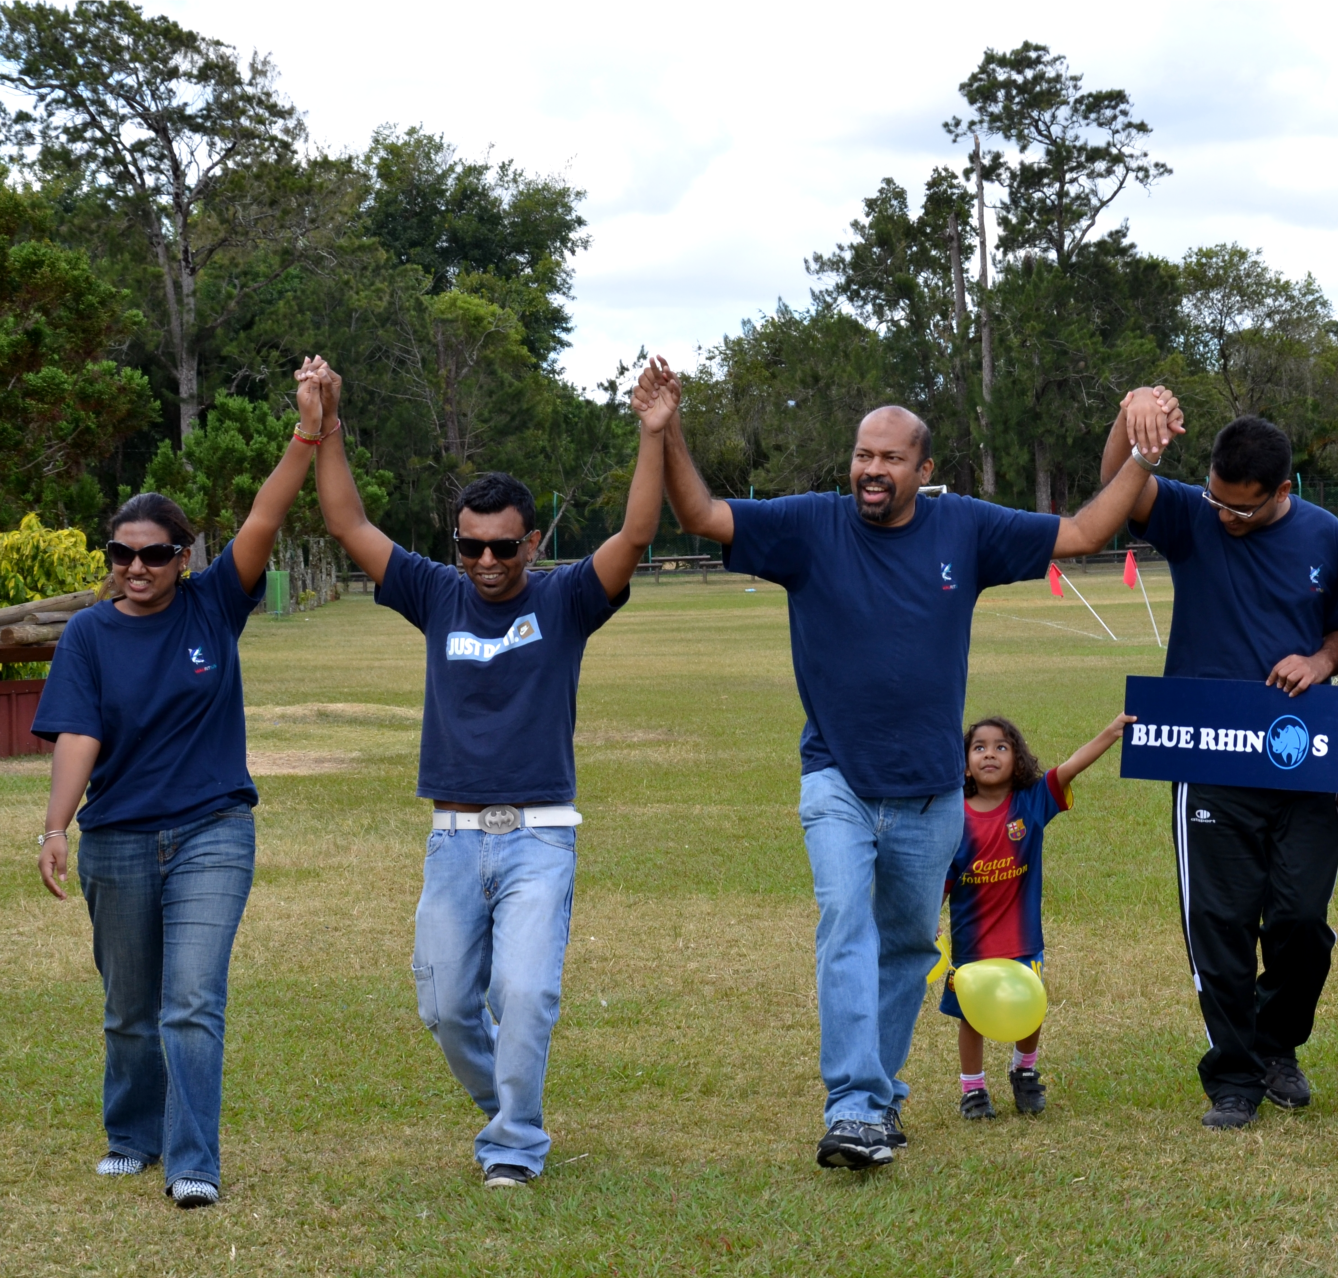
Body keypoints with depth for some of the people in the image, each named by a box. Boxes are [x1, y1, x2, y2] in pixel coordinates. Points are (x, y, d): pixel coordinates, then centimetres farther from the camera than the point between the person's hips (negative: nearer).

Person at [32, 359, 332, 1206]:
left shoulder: (214, 606, -1)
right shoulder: (90, 635, -1)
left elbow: (264, 523, -13)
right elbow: (77, 737, -10)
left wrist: (307, 437, -26)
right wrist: (56, 827, -25)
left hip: (213, 833, -2)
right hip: (118, 842, 2)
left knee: (193, 1002, -12)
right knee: (132, 1009, 15)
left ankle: (193, 1166, -13)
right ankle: (133, 1140, 33)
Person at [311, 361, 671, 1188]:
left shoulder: (564, 601, 0)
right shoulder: (438, 596, 7)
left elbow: (636, 536, -13)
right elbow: (350, 525, 6)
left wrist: (655, 438, -22)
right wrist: (326, 431, -2)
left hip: (539, 834, -3)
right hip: (454, 834, 4)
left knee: (525, 990, -16)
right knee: (446, 1004, 7)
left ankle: (514, 1148, -5)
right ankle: (509, 1109, 31)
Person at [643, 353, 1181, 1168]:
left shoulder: (964, 530, 1)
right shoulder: (812, 527, -4)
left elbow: (1083, 534, 5)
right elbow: (702, 516, -11)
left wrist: (1144, 454, -2)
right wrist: (669, 434, -26)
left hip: (931, 790, 3)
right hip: (837, 780, -3)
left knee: (909, 943, 14)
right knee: (847, 926, -20)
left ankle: (881, 1094, 30)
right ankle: (854, 1109, -25)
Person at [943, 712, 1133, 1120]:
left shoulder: (1032, 802, -7)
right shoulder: (955, 818, -9)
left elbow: (1070, 767, -21)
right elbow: (938, 881, -4)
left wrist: (1111, 732, -32)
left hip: (1022, 939, 1)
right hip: (970, 940, -1)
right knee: (971, 1017, 11)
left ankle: (1025, 1072, 37)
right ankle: (973, 1089, 30)